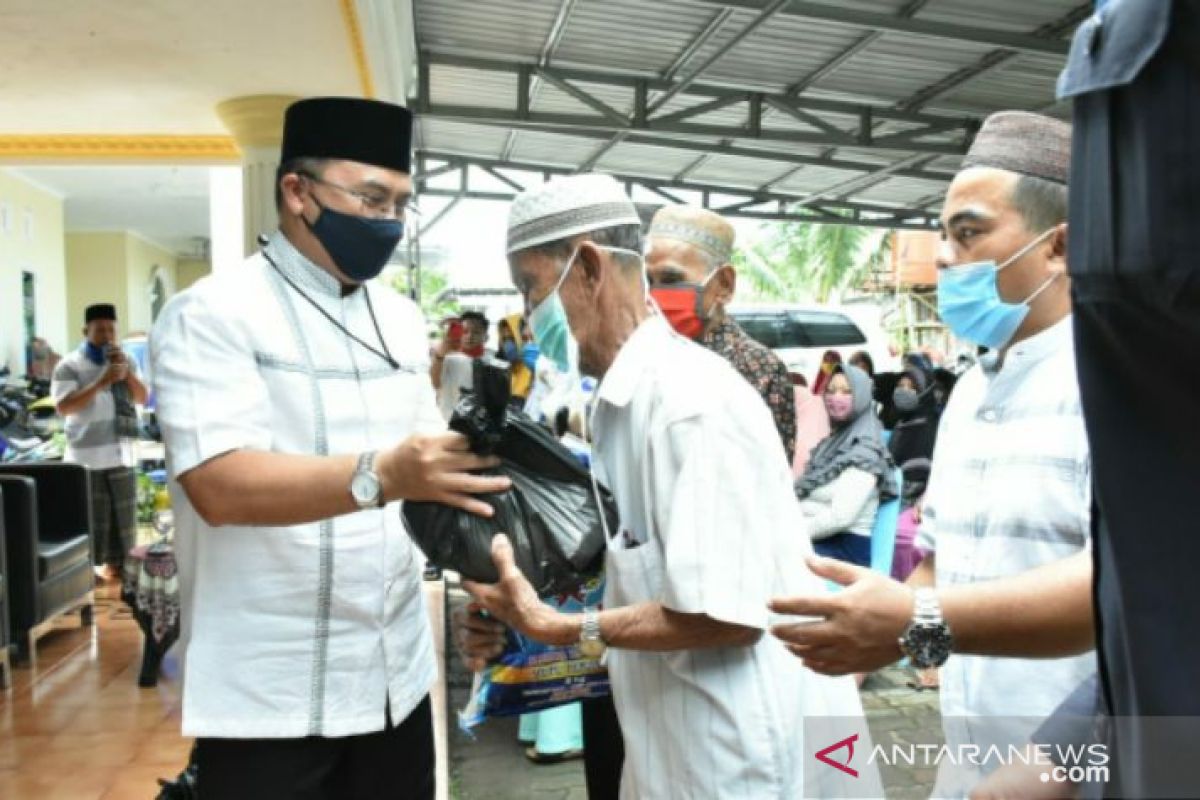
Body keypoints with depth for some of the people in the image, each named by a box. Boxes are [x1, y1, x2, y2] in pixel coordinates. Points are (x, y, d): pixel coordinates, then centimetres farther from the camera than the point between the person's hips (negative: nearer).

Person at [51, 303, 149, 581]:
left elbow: (142, 398, 7)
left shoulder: (127, 360, 10)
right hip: (87, 455, -5)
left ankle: (116, 562, 19)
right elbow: (63, 407, -15)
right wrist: (101, 383, -22)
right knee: (91, 514, -5)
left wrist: (127, 372, -10)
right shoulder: (70, 366, -7)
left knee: (123, 512, 8)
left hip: (122, 452, 5)